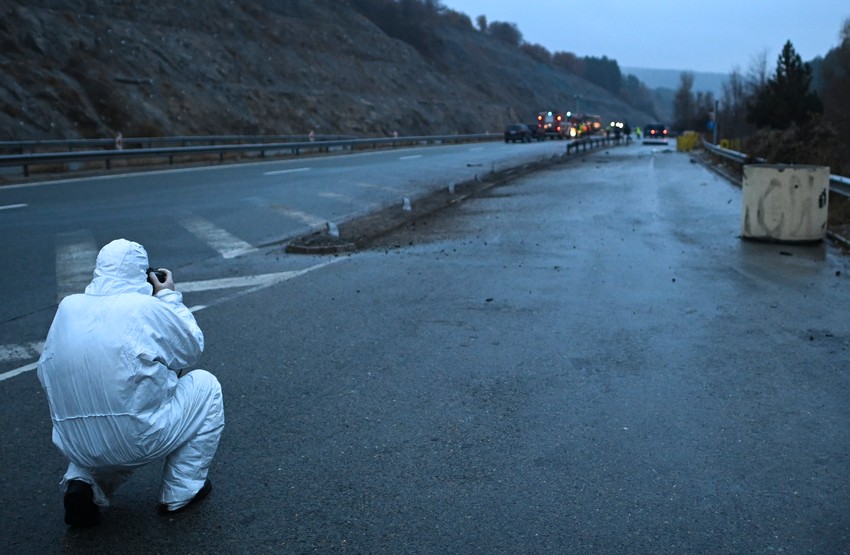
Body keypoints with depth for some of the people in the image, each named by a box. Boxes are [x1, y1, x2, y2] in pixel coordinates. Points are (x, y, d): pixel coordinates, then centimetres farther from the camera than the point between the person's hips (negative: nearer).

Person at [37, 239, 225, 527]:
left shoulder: (68, 306, 3)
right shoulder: (148, 308, -12)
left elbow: (45, 374, 11)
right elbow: (192, 347, 4)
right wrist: (169, 296, 11)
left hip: (75, 445, 6)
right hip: (137, 440, -6)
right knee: (205, 385, 16)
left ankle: (83, 481, 12)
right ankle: (180, 492, 18)